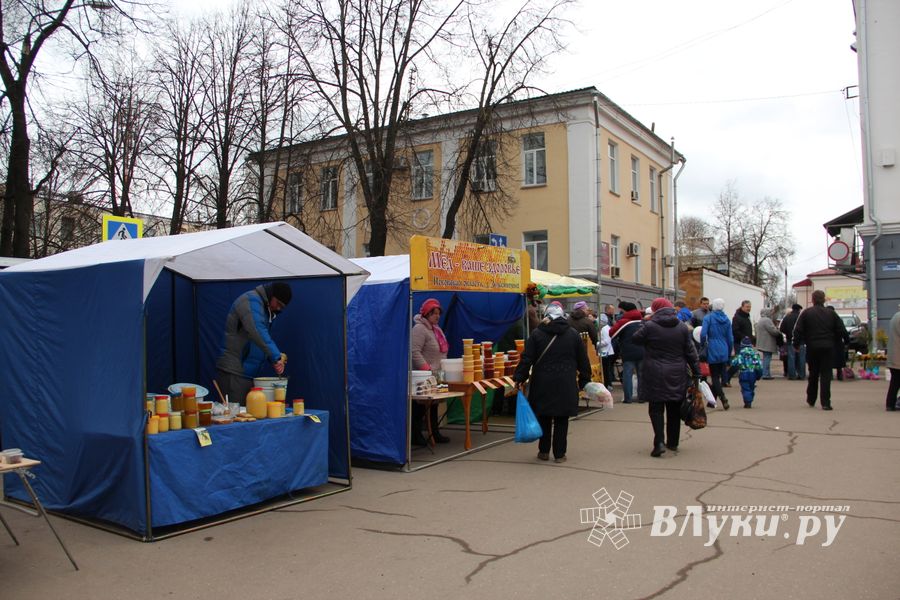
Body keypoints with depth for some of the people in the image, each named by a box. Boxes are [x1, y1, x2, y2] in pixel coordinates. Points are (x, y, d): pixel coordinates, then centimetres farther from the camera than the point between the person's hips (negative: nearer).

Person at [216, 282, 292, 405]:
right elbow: (257, 332, -28)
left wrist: (276, 359, 2)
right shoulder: (251, 301, -12)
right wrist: (276, 356, -28)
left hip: (250, 374, 9)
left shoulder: (265, 309, 17)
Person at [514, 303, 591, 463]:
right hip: (566, 385, 0)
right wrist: (584, 381, 15)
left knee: (544, 418, 12)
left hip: (542, 384, 0)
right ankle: (559, 454, 10)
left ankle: (544, 451, 18)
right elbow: (583, 360, 7)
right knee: (561, 420, 6)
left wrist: (519, 378, 1)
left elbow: (527, 359, -5)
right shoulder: (573, 334, 3)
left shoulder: (536, 334, -1)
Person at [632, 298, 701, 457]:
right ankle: (673, 442, 24)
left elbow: (635, 339, 2)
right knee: (674, 409, 15)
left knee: (656, 408, 1)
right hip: (677, 375, 4)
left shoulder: (649, 326, -11)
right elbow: (691, 351, 3)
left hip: (655, 375, -3)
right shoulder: (682, 327, 0)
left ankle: (659, 442, -12)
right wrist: (696, 372, 8)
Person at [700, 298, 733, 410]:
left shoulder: (708, 318, -6)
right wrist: (729, 355, 18)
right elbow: (730, 339, 10)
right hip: (724, 352, 4)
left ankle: (723, 398, -18)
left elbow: (703, 334, -16)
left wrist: (703, 345, 2)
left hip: (713, 351, -4)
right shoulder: (727, 320, 7)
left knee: (715, 376, -1)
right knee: (719, 375, 12)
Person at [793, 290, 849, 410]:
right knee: (826, 374, 0)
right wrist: (847, 341, 20)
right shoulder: (831, 313, 4)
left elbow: (798, 330, -5)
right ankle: (825, 403, -6)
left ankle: (811, 400, 24)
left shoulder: (806, 313, -1)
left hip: (812, 347, 0)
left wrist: (796, 344, 5)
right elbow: (842, 330, 5)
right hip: (827, 347, 0)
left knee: (813, 374, 14)